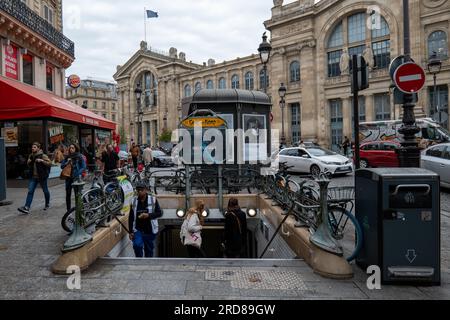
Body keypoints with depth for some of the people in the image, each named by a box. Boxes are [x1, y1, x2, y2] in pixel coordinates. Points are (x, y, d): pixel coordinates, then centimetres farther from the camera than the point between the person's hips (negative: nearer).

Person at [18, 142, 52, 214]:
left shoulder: (43, 156, -9)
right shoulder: (31, 156, 10)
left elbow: (50, 163, -16)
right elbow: (29, 165, 23)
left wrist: (42, 161, -26)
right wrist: (28, 162, 1)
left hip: (42, 177, -5)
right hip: (33, 177, 5)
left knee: (45, 191, 10)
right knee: (30, 191, -5)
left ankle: (47, 204, 31)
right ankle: (26, 207, -9)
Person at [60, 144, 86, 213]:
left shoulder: (79, 157, -3)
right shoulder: (67, 157, 9)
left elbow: (84, 167, -5)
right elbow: (62, 166, 8)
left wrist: (79, 174, -15)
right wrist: (67, 162, -9)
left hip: (76, 177, -4)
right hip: (68, 177, 4)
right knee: (68, 194, 6)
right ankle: (68, 210, 16)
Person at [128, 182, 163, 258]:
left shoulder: (153, 200, -3)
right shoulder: (134, 201, 2)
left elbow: (160, 213, -5)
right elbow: (131, 217, 7)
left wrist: (148, 215, -21)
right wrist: (131, 231, 3)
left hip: (150, 231, 0)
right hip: (137, 230, 1)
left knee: (149, 250, 9)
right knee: (137, 245, -21)